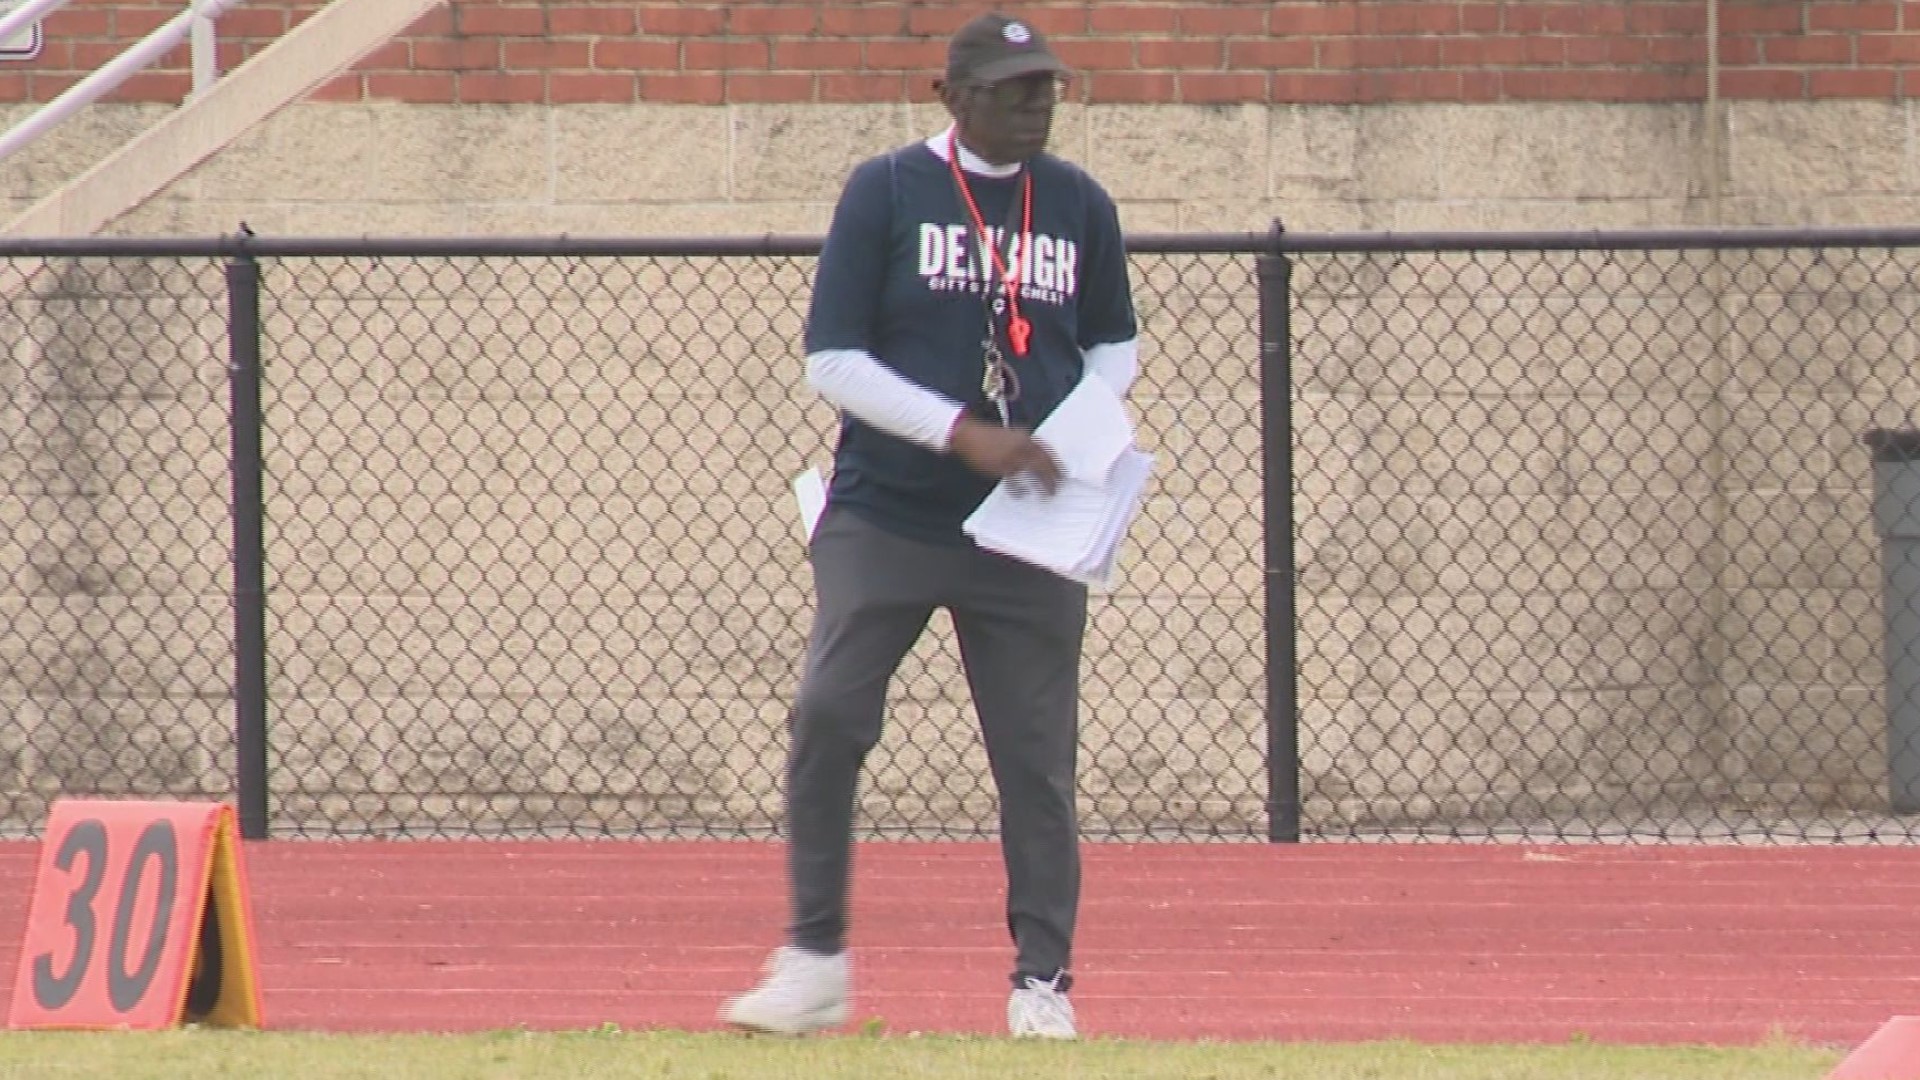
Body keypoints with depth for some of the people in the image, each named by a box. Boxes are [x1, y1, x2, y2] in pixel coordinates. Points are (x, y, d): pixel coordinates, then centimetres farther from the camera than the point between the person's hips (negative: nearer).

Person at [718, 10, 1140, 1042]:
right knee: (828, 717, -13)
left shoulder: (1081, 206, 9)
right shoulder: (886, 193, -2)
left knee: (1038, 753, 0)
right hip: (884, 519, -2)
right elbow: (831, 360, -6)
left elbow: (1113, 346, 21)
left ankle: (1043, 981, 9)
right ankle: (814, 962, -3)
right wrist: (963, 433, -16)